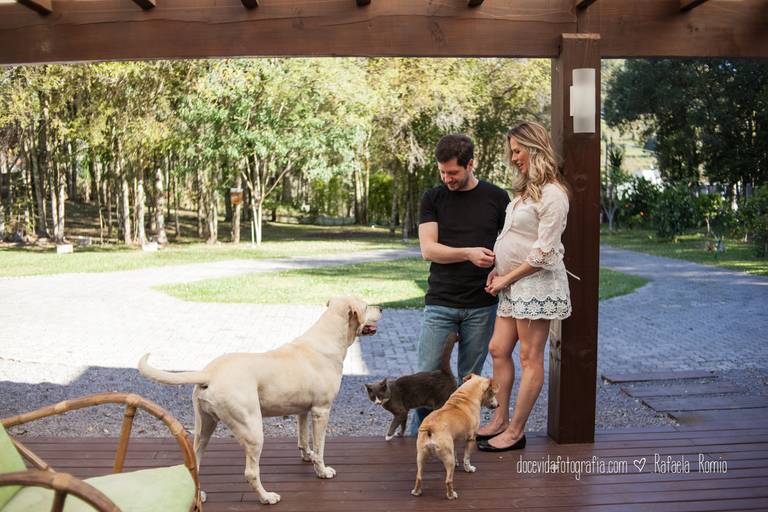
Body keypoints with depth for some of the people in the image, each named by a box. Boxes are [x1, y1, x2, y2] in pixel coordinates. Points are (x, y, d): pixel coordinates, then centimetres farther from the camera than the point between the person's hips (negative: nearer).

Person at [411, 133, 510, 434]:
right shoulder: (432, 199, 4)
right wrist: (468, 253, -19)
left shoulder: (497, 198, 4)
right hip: (440, 304, 0)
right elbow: (428, 249, -5)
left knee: (470, 378, 9)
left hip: (481, 306, 0)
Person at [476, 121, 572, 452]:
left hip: (537, 284, -9)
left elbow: (544, 253, -18)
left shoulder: (552, 194, -14)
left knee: (530, 359, 0)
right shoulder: (526, 189, 15)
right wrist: (497, 271, 6)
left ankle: (515, 432, 6)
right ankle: (500, 421, 20)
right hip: (513, 284, 9)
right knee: (498, 350, 10)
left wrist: (507, 278, -12)